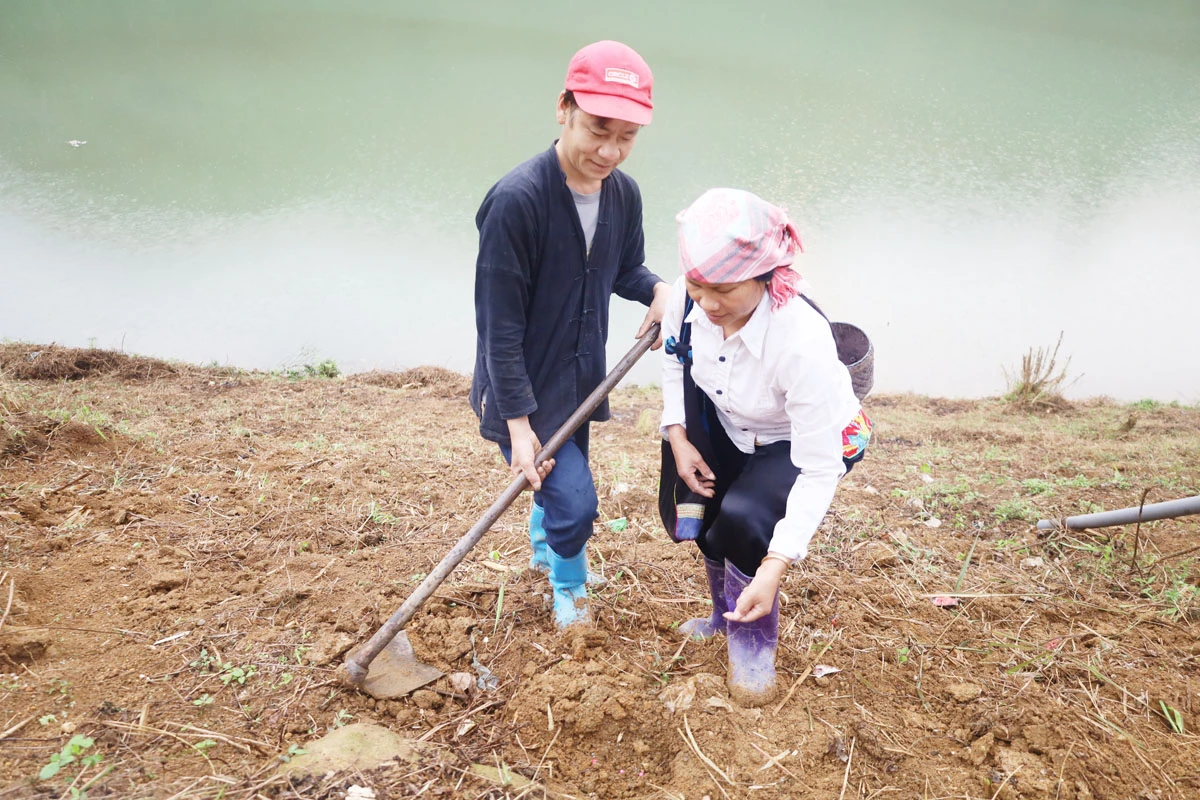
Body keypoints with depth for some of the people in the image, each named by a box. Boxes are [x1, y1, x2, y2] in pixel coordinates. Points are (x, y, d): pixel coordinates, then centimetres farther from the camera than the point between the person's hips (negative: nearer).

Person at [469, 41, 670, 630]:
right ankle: (568, 589, 27)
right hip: (522, 389, -6)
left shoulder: (623, 194, -7)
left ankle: (544, 551, 58)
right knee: (574, 500, -7)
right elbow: (499, 324, -24)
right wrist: (518, 425, -23)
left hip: (578, 380, 7)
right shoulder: (516, 200, -28)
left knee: (561, 483, 25)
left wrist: (657, 289, -12)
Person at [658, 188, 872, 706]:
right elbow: (674, 358, 0)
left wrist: (773, 571, -38)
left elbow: (818, 471, -34)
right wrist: (678, 439, -7)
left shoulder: (803, 342, -40)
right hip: (725, 424, 6)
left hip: (800, 442, -5)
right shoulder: (688, 296, -25)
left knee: (741, 518, -26)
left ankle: (753, 642, 1)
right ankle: (727, 613, 30)